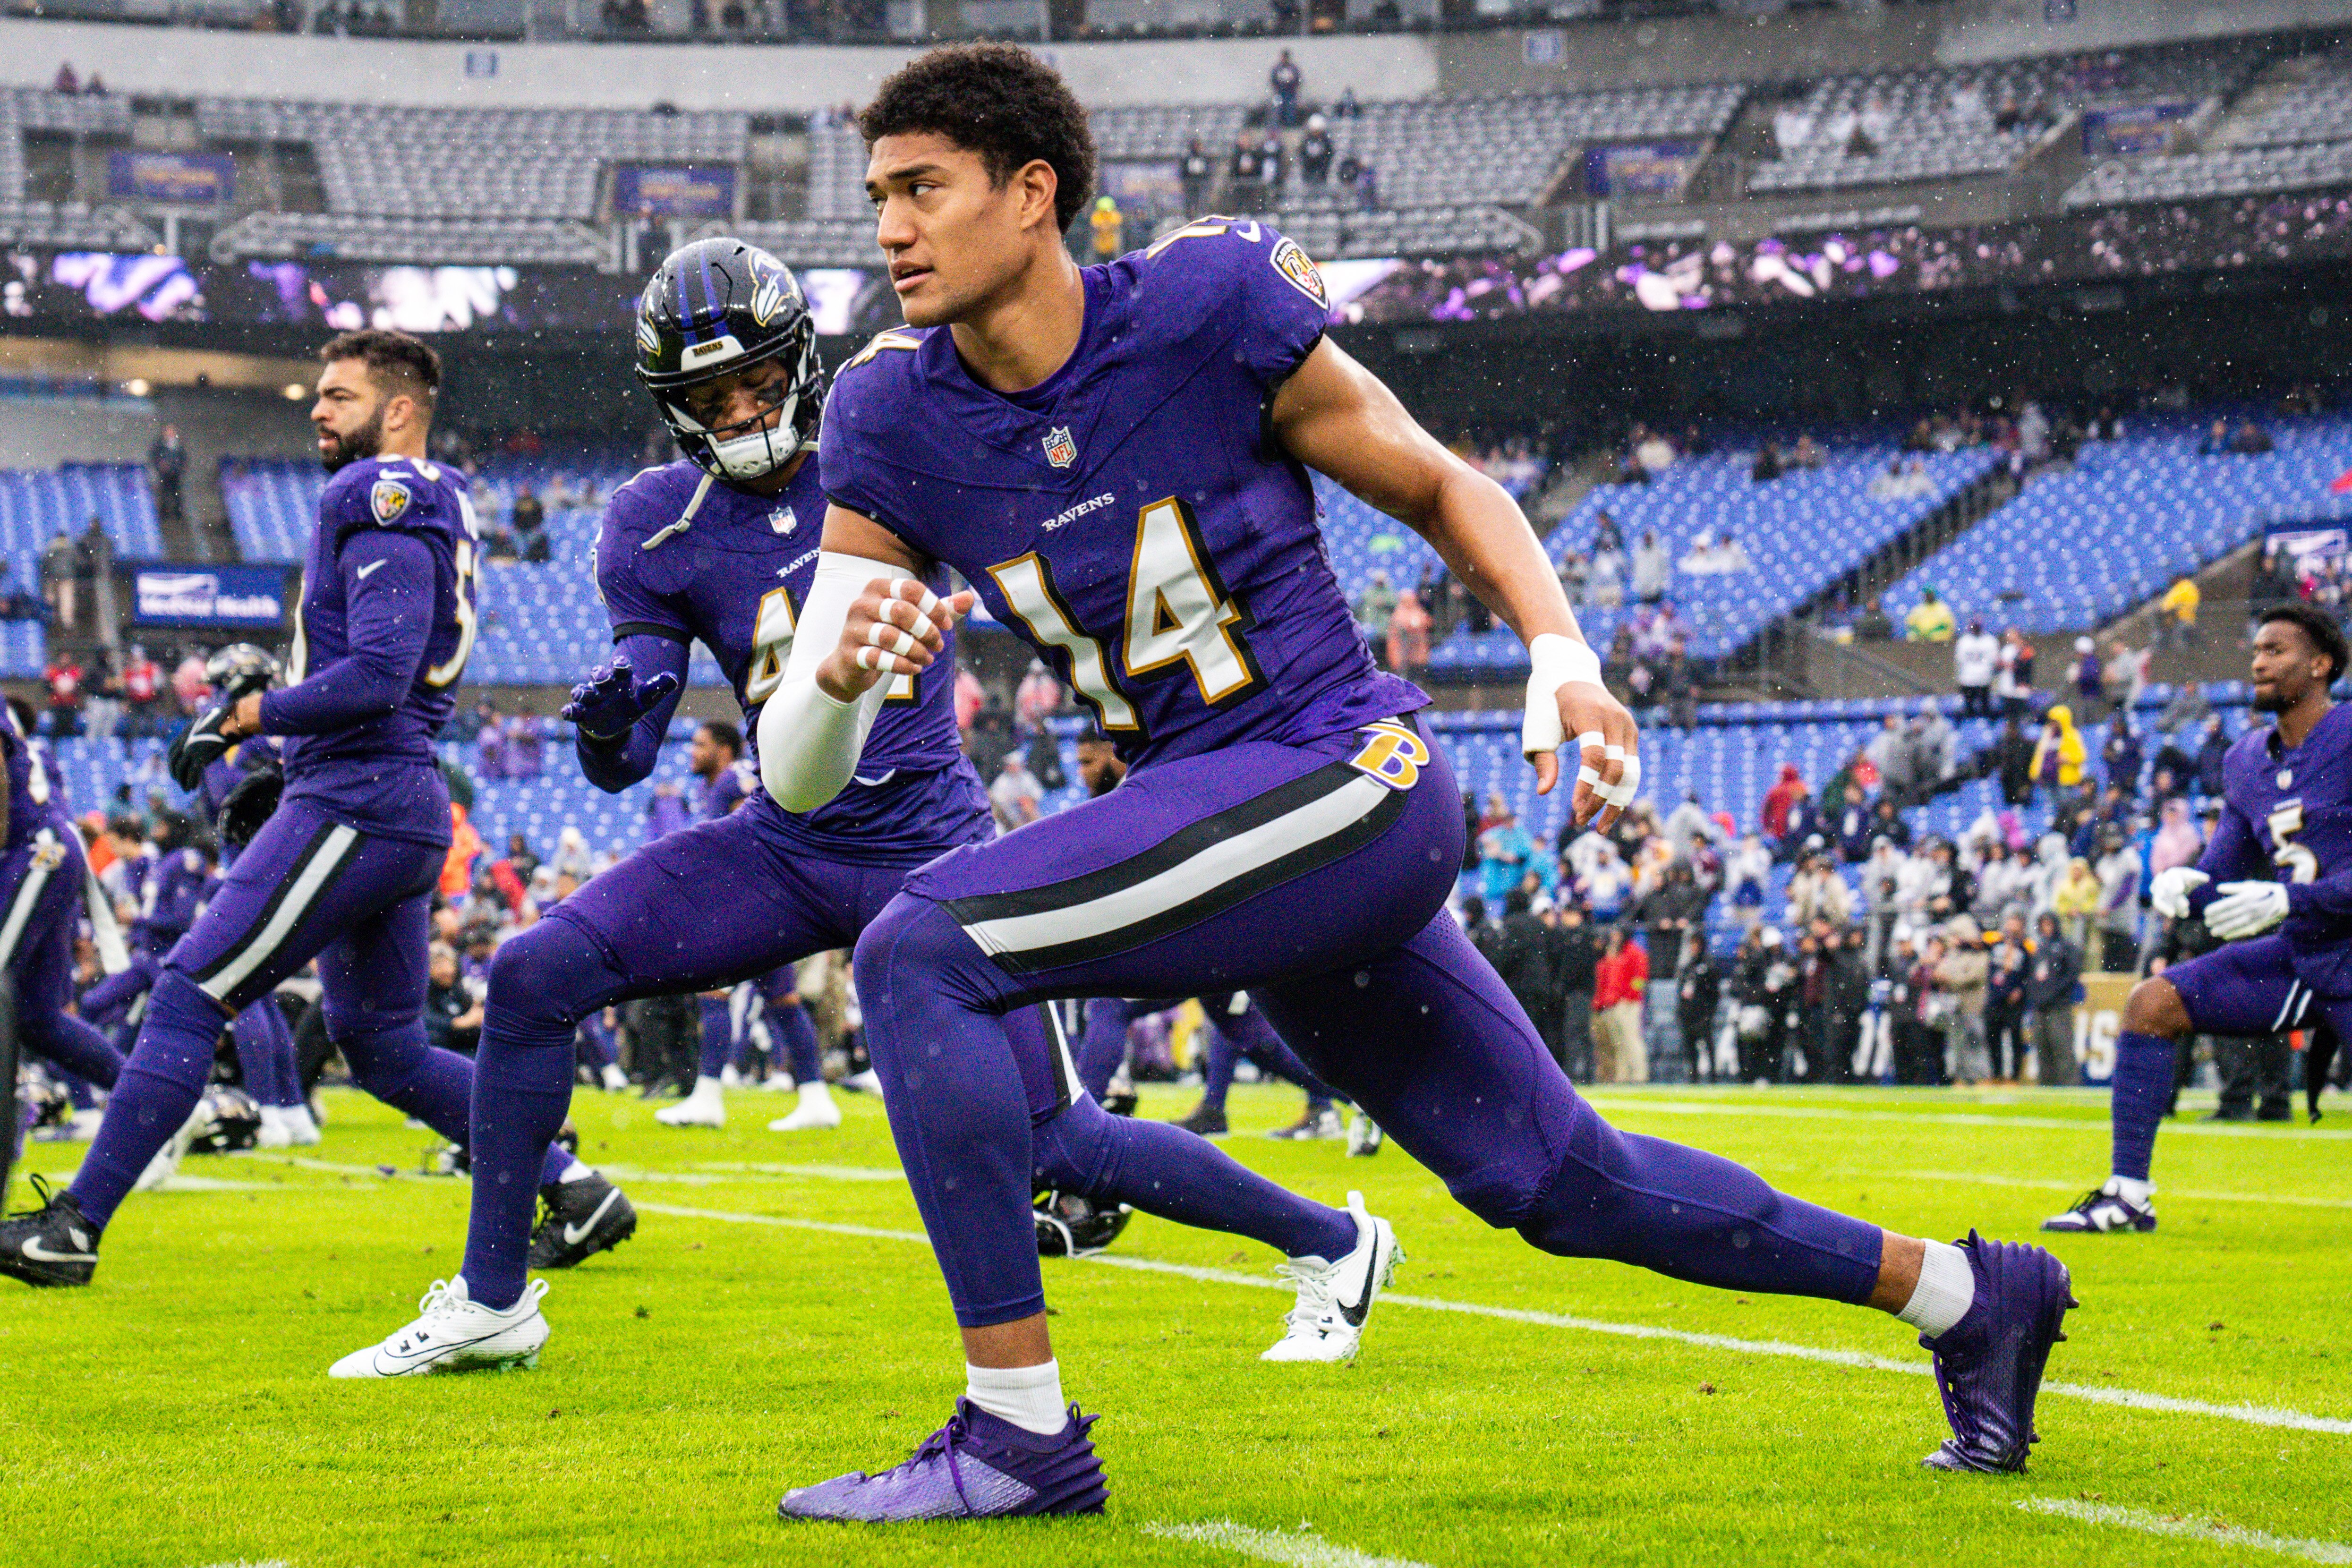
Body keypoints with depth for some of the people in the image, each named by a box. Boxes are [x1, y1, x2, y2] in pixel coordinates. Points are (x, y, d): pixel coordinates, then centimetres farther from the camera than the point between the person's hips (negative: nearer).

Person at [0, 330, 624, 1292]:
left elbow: (377, 678, -22)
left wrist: (243, 717, -14)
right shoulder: (438, 512, 19)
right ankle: (570, 1184, 17)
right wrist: (277, 689, 20)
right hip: (405, 810, 10)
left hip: (357, 806, -10)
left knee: (190, 996, -9)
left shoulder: (385, 501, -12)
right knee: (382, 1047, 18)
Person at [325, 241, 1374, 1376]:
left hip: (930, 851, -3)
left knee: (1055, 1149, -6)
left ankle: (1329, 1241, 17)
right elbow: (623, 765, -3)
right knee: (533, 976, -13)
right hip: (784, 848, 3)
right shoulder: (657, 527, -1)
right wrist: (606, 722, -26)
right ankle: (491, 1302, 1)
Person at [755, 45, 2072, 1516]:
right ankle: (1972, 1294, 34)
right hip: (1205, 823, 7)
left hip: (1345, 787, -7)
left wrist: (1566, 663, -13)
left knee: (922, 950, -20)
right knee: (1568, 1185, 16)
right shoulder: (898, 421, 1)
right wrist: (841, 673, -24)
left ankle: (1019, 1431, -14)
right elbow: (798, 774, -1)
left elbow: (1443, 487, 2)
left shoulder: (1205, 307, -12)